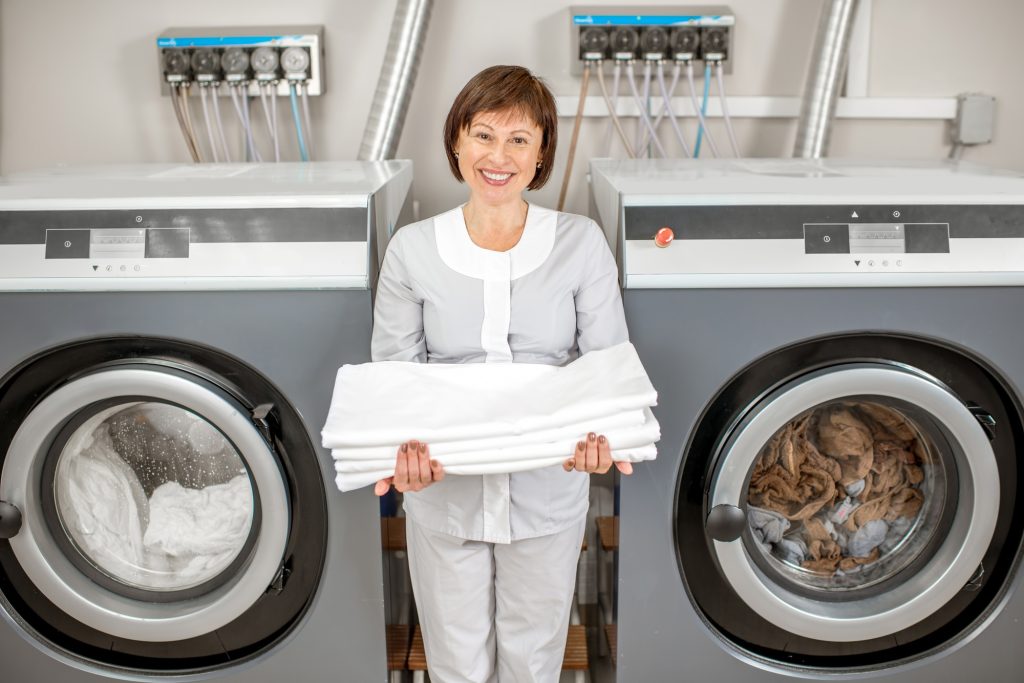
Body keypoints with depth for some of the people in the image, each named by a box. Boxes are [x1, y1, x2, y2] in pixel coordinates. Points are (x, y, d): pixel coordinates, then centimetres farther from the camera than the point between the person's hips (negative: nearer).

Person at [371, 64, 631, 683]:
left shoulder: (581, 243, -6)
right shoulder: (412, 249, -4)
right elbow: (395, 370, -4)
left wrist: (602, 433, -29)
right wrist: (404, 448, -24)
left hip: (548, 490, 0)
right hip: (444, 493, 0)